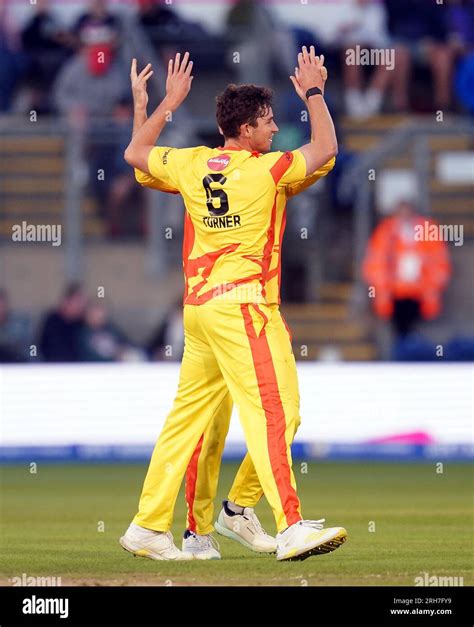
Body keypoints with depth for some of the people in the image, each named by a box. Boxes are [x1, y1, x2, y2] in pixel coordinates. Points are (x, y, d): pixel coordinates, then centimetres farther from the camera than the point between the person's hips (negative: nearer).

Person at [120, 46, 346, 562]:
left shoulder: (192, 164, 9)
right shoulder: (265, 169, -9)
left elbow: (135, 152, 26)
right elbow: (326, 148, -2)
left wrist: (171, 102, 32)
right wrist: (314, 93, 8)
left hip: (198, 306, 8)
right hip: (243, 305, -8)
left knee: (188, 415, 14)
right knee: (272, 409, -14)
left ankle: (148, 527, 17)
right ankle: (292, 528, -24)